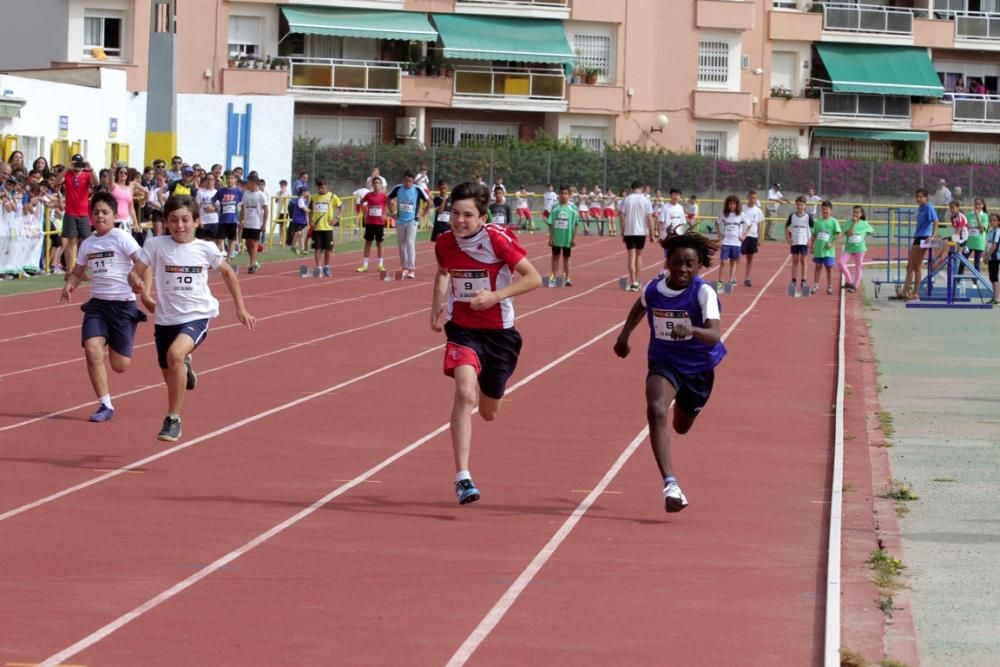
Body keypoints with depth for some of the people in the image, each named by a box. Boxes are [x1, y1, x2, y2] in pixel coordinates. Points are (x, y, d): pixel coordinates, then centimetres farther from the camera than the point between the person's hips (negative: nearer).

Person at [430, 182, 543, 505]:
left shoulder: (498, 239, -16)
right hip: (462, 329, 1)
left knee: (488, 412, 14)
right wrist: (438, 304, 3)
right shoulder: (444, 242, -5)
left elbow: (533, 278, -15)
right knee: (465, 393, -26)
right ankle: (462, 477, -27)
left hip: (499, 331, -1)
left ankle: (488, 389, 56)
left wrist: (495, 296, -25)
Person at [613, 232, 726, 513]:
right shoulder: (653, 289, -10)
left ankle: (684, 405, 64)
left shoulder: (704, 293, -22)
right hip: (664, 363, 1)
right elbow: (641, 306, 17)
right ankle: (670, 483, -37)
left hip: (699, 366, -1)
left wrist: (692, 330, -55)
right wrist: (624, 335, 16)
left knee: (681, 427, 21)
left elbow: (714, 335, -36)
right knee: (656, 410, -30)